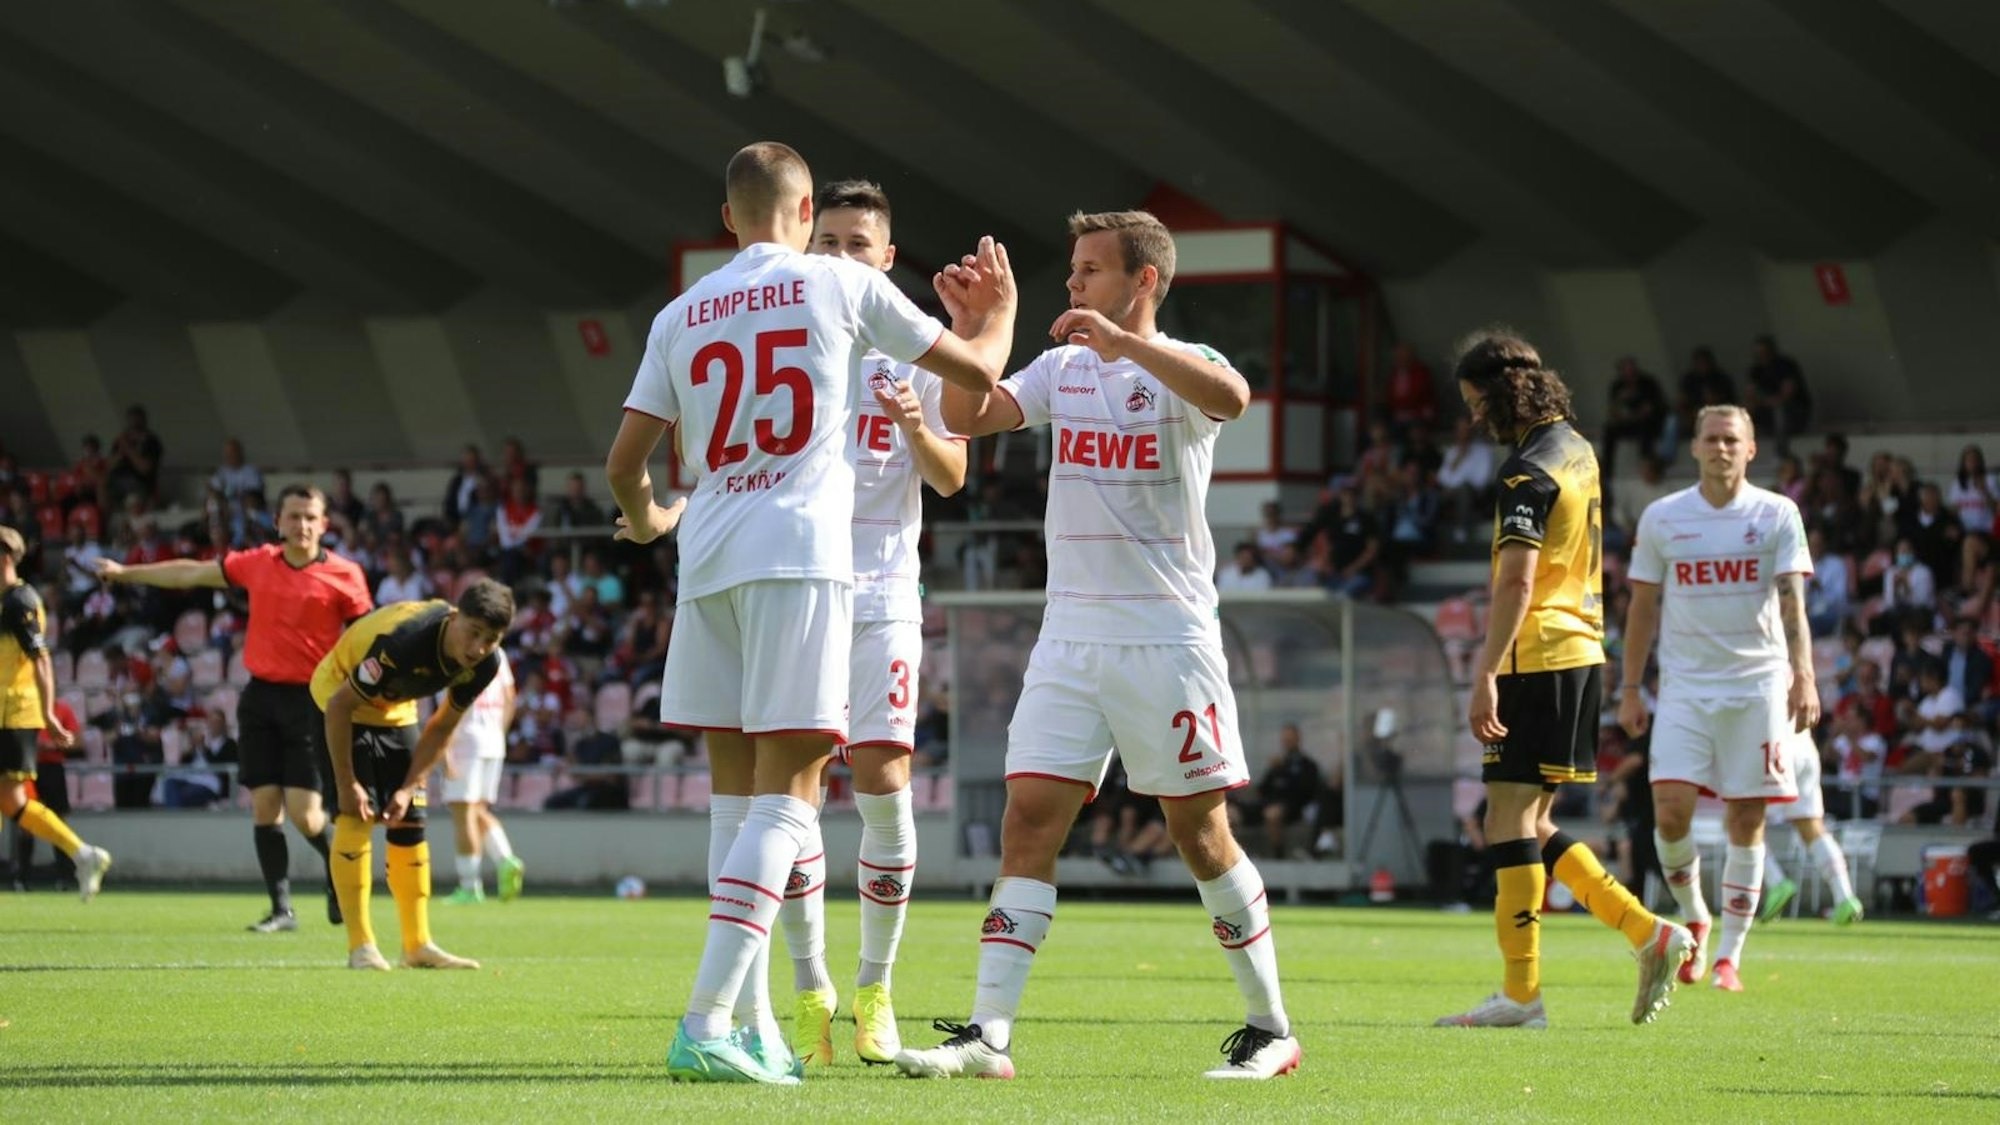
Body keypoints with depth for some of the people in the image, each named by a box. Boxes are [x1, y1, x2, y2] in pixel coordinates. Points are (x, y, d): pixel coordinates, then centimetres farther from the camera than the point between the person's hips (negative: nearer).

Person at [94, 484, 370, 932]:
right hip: (261, 694, 4)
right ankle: (281, 909, 7)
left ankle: (340, 875, 21)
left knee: (304, 814, -9)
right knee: (264, 805, 0)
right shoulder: (257, 564, 7)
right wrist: (126, 572, 23)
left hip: (310, 699, -4)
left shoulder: (343, 575, -4)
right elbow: (192, 573, 18)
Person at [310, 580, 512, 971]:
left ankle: (418, 946, 12)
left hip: (395, 711, 7)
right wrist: (347, 785, -26)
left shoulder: (485, 665, -18)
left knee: (410, 824, 5)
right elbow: (340, 706, -31)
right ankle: (360, 947, -16)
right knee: (356, 815, -17)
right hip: (340, 696, -7)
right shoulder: (404, 642, -40)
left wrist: (409, 788, -9)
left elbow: (443, 727, -2)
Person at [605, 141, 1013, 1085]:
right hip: (799, 555, -4)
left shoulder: (680, 317, 13)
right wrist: (996, 317, 34)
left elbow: (625, 461, 11)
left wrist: (647, 517, 34)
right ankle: (706, 1024, -20)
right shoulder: (840, 286, 4)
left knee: (736, 787, 12)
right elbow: (976, 373, 12)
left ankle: (752, 1026, 13)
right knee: (786, 789, -7)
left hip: (709, 559, 4)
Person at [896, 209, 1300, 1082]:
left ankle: (1270, 1028, 14)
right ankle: (988, 1034, -9)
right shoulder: (1062, 367, 12)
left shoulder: (1180, 366, -5)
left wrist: (1126, 341, -32)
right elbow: (969, 417, 3)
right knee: (1029, 821, -5)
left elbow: (1230, 396, -28)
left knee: (1201, 835, 1)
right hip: (1070, 639, 5)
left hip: (1167, 640, -5)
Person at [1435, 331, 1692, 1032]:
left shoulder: (1529, 470, -15)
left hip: (1539, 656, -9)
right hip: (1581, 651, 9)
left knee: (1510, 818, -6)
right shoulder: (1576, 450, 15)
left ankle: (1522, 993, -7)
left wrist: (1486, 676, -24)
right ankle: (1647, 932, 9)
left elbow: (1516, 584, -22)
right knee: (1530, 824, 14)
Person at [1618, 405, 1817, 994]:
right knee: (1671, 809, -12)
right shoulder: (1661, 518, 5)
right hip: (1686, 685, 1)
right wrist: (1630, 690, 8)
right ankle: (1694, 919, 14)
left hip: (1759, 685, -1)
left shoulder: (1777, 515, 0)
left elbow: (1792, 601, -7)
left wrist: (1803, 676, -20)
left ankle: (1728, 955, 9)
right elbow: (1643, 608, 11)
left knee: (1746, 822, -1)